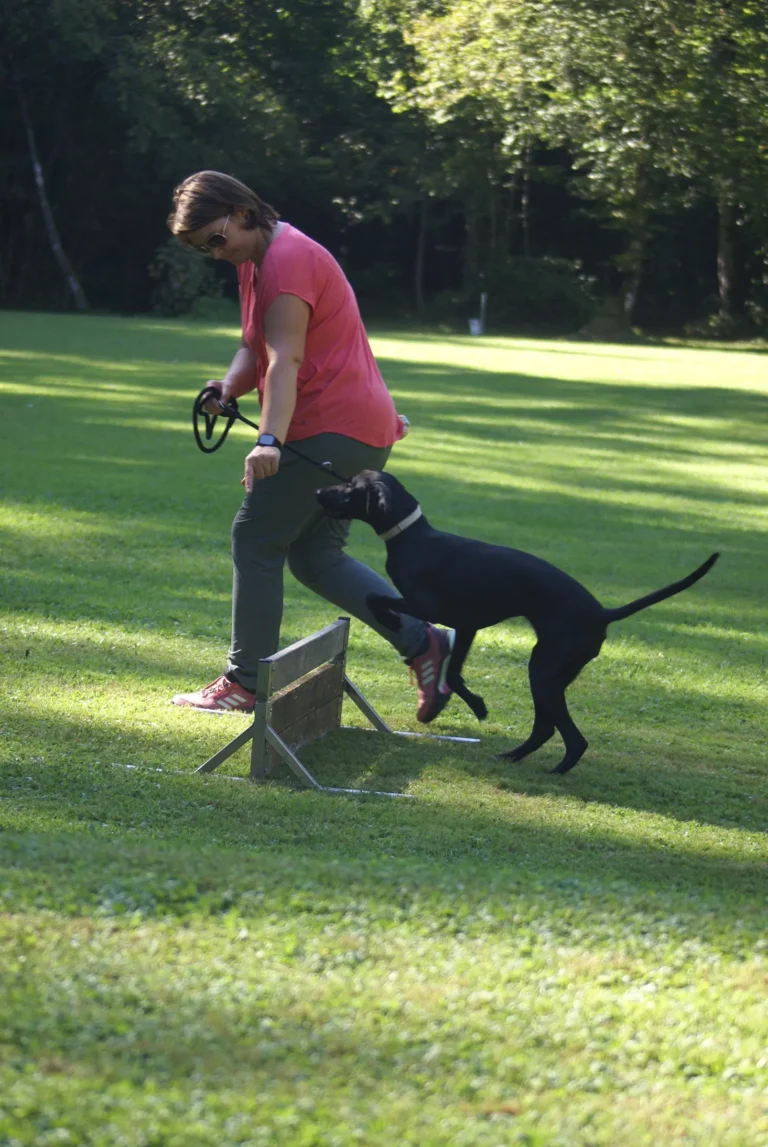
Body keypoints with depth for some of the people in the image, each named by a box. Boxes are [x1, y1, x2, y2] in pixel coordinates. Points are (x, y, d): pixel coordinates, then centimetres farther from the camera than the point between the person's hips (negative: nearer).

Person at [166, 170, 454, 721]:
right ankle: (424, 642, 5)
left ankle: (245, 682, -1)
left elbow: (286, 359, -27)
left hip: (333, 428, -11)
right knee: (314, 556, 12)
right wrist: (231, 385, -6)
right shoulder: (256, 260, 18)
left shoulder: (287, 260, -15)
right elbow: (256, 346, 17)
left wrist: (270, 440, -37)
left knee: (256, 539, -6)